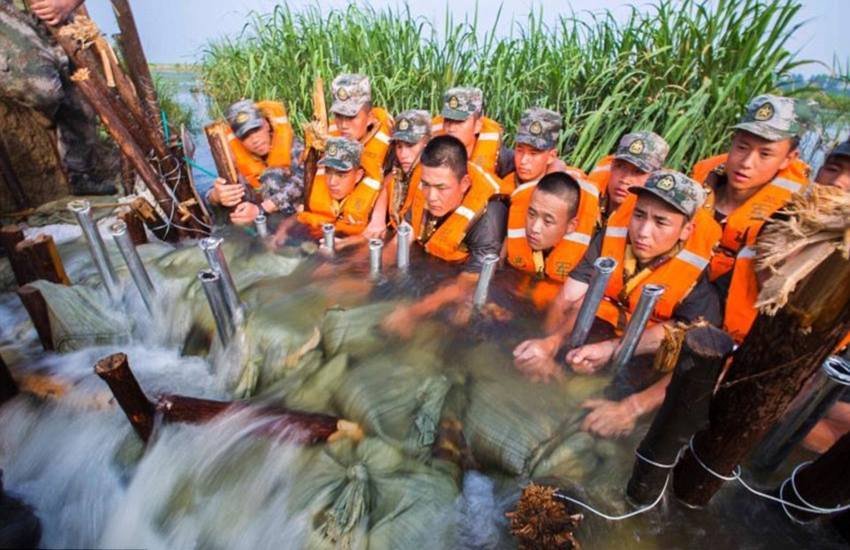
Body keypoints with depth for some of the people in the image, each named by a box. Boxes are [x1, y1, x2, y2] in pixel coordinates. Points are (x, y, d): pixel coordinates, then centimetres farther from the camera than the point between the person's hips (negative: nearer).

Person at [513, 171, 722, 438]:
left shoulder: (698, 283, -21)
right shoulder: (611, 238, -12)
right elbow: (566, 303, -15)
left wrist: (630, 407, -44)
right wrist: (549, 342, -36)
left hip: (648, 360, -2)